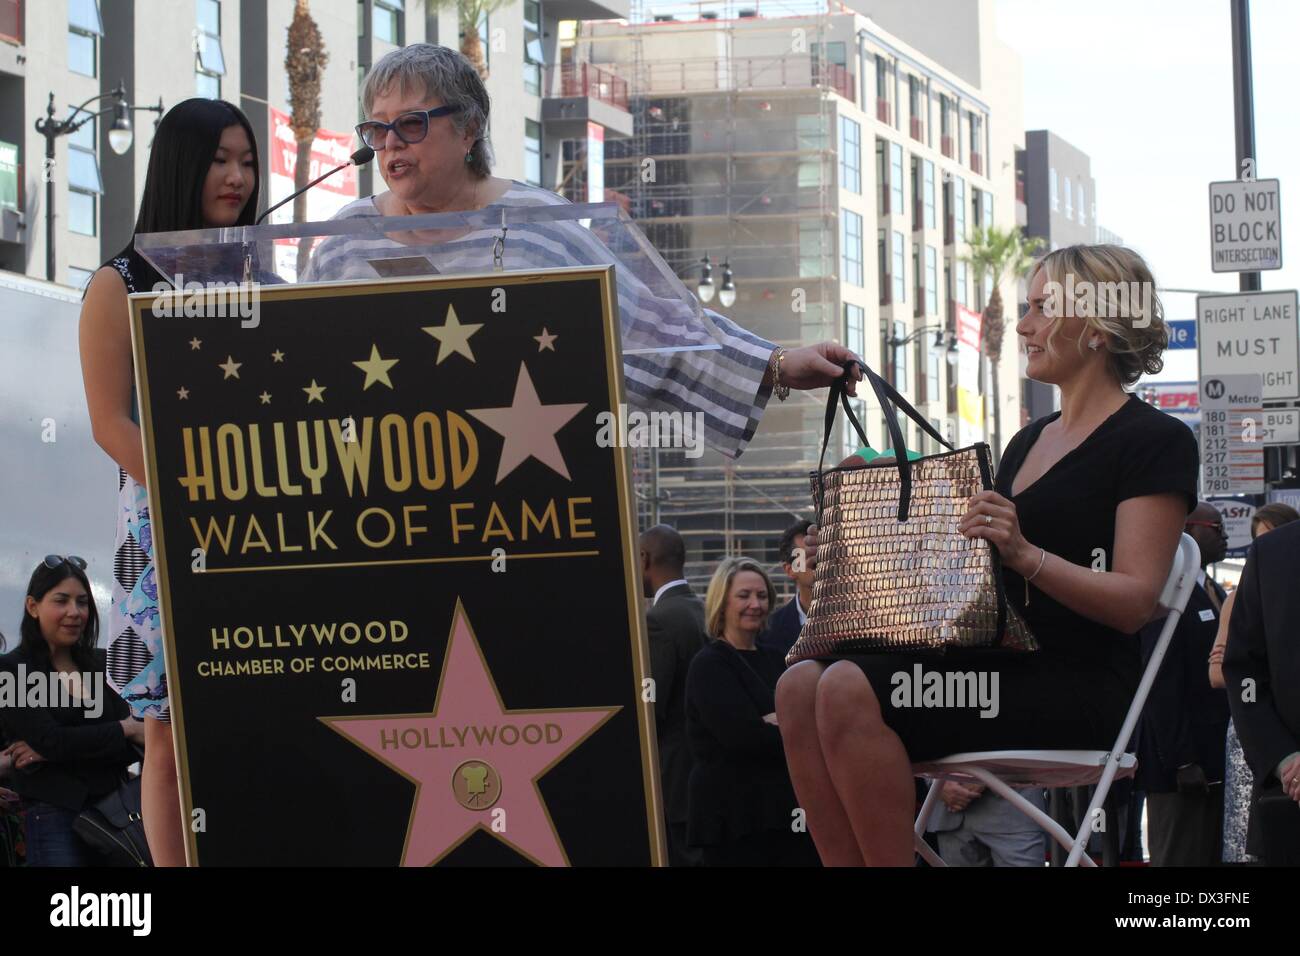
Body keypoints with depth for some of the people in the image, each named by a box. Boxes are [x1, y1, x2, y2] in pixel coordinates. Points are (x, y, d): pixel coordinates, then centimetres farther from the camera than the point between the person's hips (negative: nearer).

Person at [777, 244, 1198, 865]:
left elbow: (1134, 602, -12)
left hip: (1080, 686, -8)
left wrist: (1025, 555, -26)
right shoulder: (1030, 442, 25)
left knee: (851, 691, -29)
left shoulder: (1154, 441, -1)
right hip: (996, 662, 8)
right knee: (801, 686, -16)